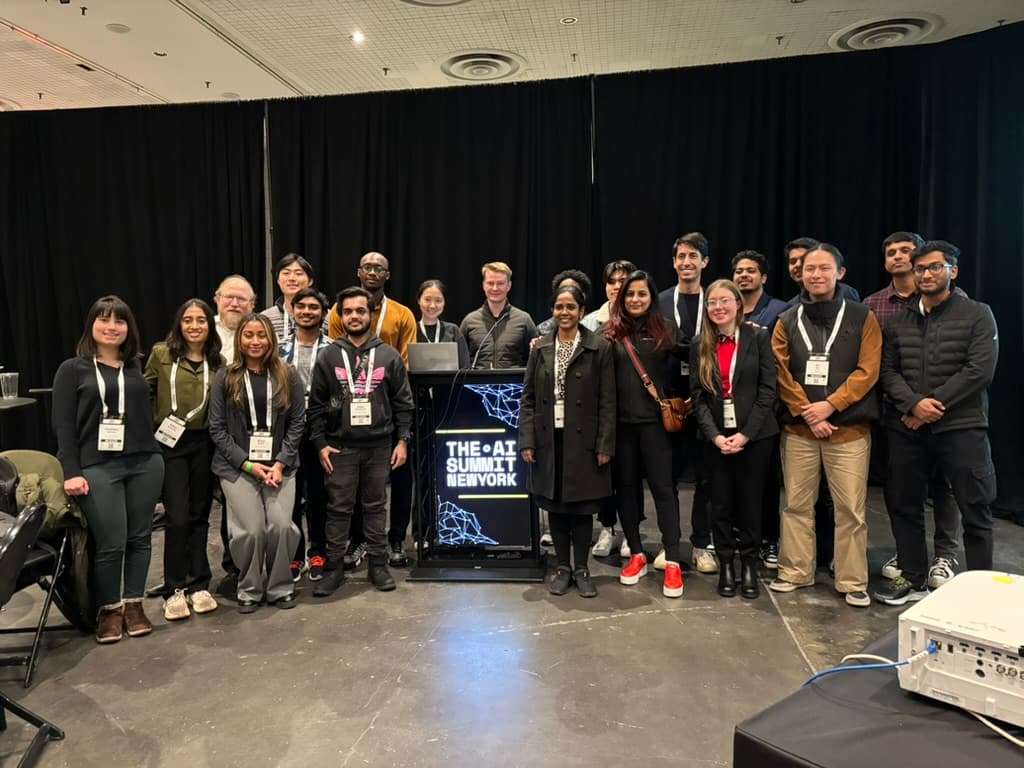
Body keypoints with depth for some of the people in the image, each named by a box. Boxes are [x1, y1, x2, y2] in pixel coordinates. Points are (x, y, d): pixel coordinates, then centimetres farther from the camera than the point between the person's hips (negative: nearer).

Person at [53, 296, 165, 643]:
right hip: (97, 467, -3)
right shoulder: (72, 370, 4)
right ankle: (108, 610, 16)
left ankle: (134, 604, 22)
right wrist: (71, 472, -8)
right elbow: (63, 425, 0)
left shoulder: (137, 368, 12)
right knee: (110, 543, -4)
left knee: (140, 537, 8)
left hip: (144, 463, 3)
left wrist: (155, 455, 0)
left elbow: (149, 414, 9)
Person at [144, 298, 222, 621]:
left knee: (199, 516, 10)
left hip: (203, 444, 2)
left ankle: (199, 586, 20)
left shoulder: (218, 362, 4)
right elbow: (145, 393, 6)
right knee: (177, 518, -6)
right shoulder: (161, 354, -3)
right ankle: (174, 590, 9)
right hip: (169, 443, -2)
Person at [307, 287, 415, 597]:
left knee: (375, 506, 9)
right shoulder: (328, 357, 4)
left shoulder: (389, 355, 4)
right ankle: (334, 568, 15)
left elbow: (403, 402, 5)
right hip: (340, 447, 0)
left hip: (379, 446, 0)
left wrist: (402, 440, 0)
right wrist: (320, 443, -2)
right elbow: (316, 404, 4)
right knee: (338, 508, 4)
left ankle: (378, 565, 19)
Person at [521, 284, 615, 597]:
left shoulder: (599, 348, -3)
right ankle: (562, 567, 24)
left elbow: (607, 401, -5)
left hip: (583, 441, -3)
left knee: (582, 507, 5)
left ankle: (581, 568, 21)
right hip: (549, 440, 3)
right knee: (555, 505, 10)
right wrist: (526, 440, -1)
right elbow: (528, 398, 6)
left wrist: (605, 445, -9)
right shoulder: (541, 348, 6)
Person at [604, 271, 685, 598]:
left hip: (654, 420, -2)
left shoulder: (666, 328, 3)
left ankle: (672, 562, 8)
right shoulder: (611, 332, 4)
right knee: (626, 486, 10)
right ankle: (636, 555, 24)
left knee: (663, 487, 0)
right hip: (620, 421, 2)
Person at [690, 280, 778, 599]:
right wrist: (715, 435, -11)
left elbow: (767, 390, -6)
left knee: (750, 501, 6)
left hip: (754, 435, -2)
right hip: (715, 437, 2)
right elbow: (697, 396, 2)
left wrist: (745, 433, -14)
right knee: (721, 503, 7)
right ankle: (726, 563, 21)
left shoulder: (759, 338, -2)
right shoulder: (699, 345, 5)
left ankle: (749, 563, 22)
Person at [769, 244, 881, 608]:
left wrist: (829, 405, -14)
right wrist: (807, 413, -8)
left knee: (851, 509, 0)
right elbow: (781, 374, 2)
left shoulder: (862, 318, 3)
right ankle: (795, 572, 20)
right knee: (796, 504, 8)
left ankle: (853, 582, 12)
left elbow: (867, 371, -4)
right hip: (798, 428, 2)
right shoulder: (787, 321, 8)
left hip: (849, 429, -2)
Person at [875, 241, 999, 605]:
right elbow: (888, 371, 4)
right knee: (903, 504, 10)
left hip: (961, 425, -4)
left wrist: (932, 405, -15)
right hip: (906, 427, 4)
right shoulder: (899, 321, 11)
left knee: (975, 510, 2)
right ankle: (913, 578, 24)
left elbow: (980, 370, -10)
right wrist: (913, 404, -14)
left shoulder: (977, 315, 1)